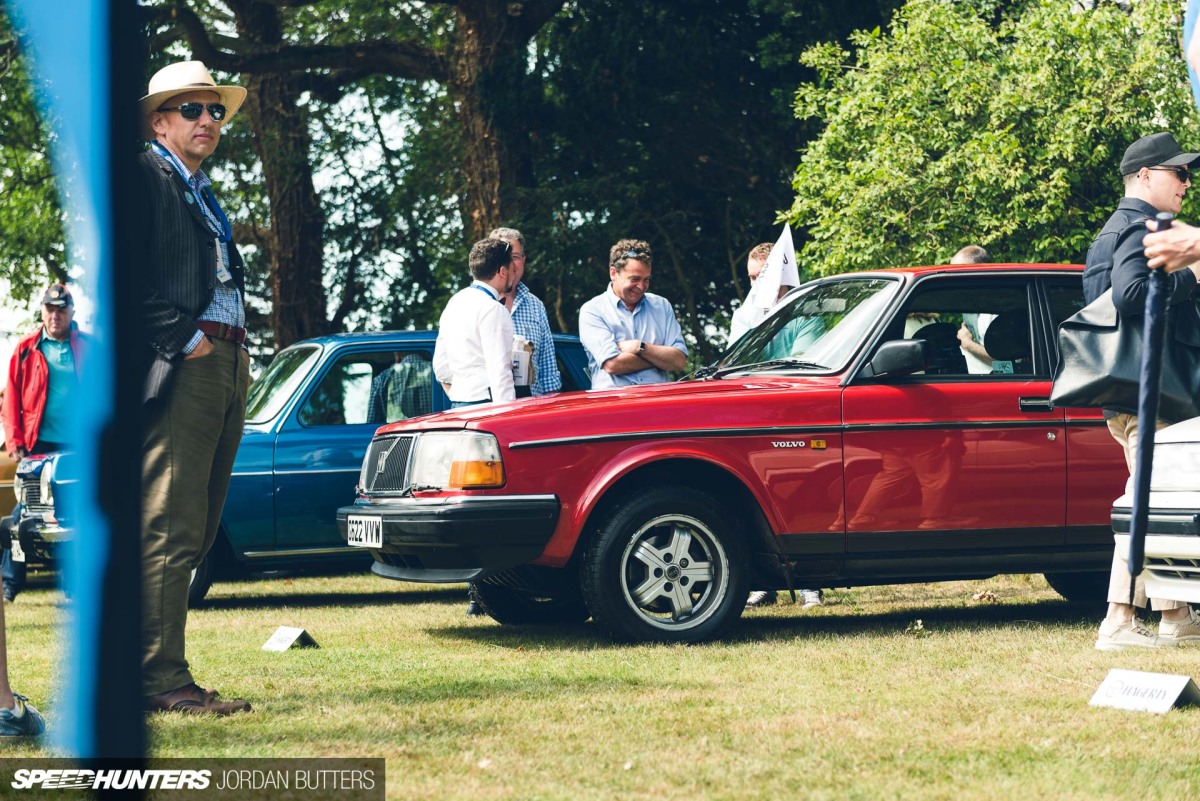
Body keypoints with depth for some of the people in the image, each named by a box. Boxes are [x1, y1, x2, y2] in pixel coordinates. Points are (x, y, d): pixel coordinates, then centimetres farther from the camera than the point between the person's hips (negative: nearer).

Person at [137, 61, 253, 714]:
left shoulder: (203, 195, 27)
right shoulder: (143, 177, -1)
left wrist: (236, 348, 13)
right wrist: (183, 339, -16)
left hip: (224, 366, 9)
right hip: (179, 369, -9)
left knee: (194, 532, 9)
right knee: (171, 529, -12)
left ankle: (158, 673, 13)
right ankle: (161, 681, -13)